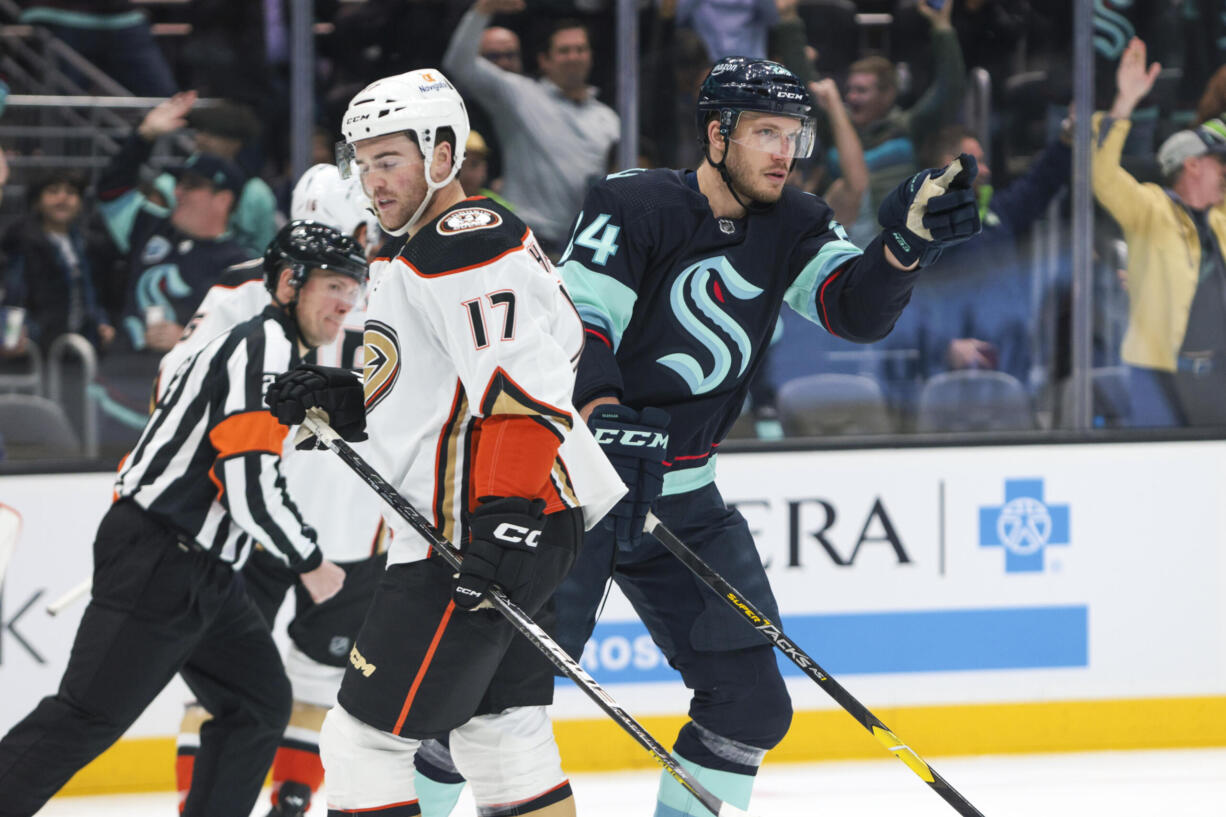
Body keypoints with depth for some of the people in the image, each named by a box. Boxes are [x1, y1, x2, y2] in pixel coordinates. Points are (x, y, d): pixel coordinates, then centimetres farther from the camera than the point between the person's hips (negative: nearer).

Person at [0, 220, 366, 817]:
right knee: (88, 717, -12)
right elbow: (252, 488, -21)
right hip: (154, 565, -11)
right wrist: (309, 562, -9)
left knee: (261, 702, 9)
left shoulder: (273, 352, 18)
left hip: (201, 574, 11)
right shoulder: (266, 351, -15)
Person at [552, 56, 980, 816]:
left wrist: (905, 245, -28)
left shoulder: (791, 227, 5)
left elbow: (857, 310, -8)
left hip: (683, 501, 6)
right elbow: (573, 325, -22)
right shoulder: (634, 206, -13)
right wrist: (604, 415, -40)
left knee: (752, 699, 2)